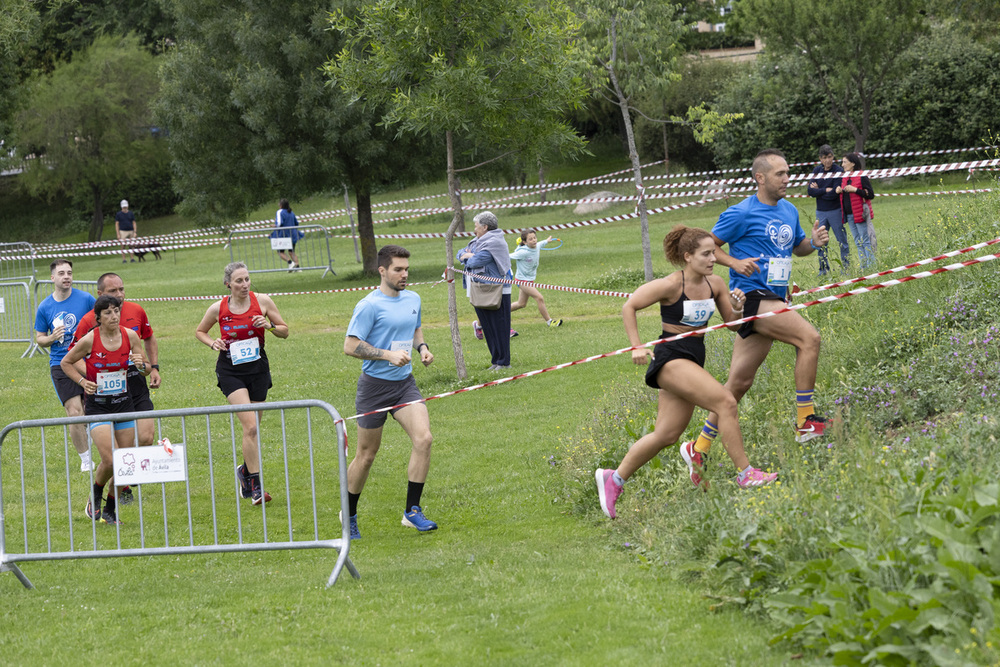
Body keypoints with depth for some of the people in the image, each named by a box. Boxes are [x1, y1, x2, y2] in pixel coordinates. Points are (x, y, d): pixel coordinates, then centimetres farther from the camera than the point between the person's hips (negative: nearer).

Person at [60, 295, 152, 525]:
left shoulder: (130, 335, -3)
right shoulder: (89, 340, -12)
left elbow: (147, 369, 6)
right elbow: (65, 363, 3)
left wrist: (142, 365, -17)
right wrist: (83, 381, -11)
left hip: (123, 403, 4)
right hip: (98, 405, -4)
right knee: (110, 461, -16)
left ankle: (110, 510, 21)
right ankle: (94, 499, 13)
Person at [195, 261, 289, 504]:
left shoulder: (262, 301, -4)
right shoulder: (218, 309, -6)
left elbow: (285, 331, 5)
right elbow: (199, 331, 12)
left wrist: (269, 325, -15)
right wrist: (213, 343, -8)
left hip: (257, 367, 3)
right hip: (230, 370, -3)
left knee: (252, 427, 10)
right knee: (250, 426, -16)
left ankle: (245, 470, 37)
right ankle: (255, 485, -12)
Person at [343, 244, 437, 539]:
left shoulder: (413, 299, 8)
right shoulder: (369, 305, -13)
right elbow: (350, 346, -15)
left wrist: (422, 347, 5)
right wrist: (388, 355, -22)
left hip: (404, 382, 5)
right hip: (375, 385, -5)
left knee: (423, 439, -15)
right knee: (367, 454, 4)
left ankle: (412, 511, -8)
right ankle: (349, 515, 23)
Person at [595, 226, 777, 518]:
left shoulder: (714, 284, 4)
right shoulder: (671, 286, -15)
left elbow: (732, 324, 11)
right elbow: (629, 307, -10)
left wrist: (736, 307, -10)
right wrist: (637, 347, -16)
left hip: (693, 359, 8)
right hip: (670, 358, -8)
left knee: (666, 436, 9)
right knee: (725, 401, -22)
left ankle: (614, 478, 21)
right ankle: (745, 473, -16)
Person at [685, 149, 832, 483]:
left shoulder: (789, 211, 15)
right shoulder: (741, 214, -8)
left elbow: (796, 247, 29)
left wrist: (813, 242, 7)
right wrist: (735, 262, -18)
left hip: (773, 302, 8)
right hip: (751, 295, -8)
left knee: (739, 382, 7)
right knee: (809, 337, -23)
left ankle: (700, 447, 14)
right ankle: (806, 422, -18)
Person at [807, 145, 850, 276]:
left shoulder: (838, 171, -10)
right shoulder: (817, 170, 4)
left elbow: (834, 194, -17)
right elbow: (810, 191, -4)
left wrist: (818, 190, -7)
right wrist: (825, 190, -14)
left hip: (835, 211, -5)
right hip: (820, 211, 5)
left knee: (842, 241, 1)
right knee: (820, 243, 7)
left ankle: (846, 268, 7)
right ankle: (824, 269, 15)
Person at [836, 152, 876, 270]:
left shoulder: (862, 177, -9)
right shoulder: (844, 177, 14)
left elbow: (871, 195, -12)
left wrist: (855, 190, -19)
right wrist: (839, 191, 2)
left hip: (860, 214, -8)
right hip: (849, 215, 8)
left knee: (865, 241, -7)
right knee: (858, 242, 9)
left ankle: (871, 266, -6)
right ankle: (863, 267, 11)